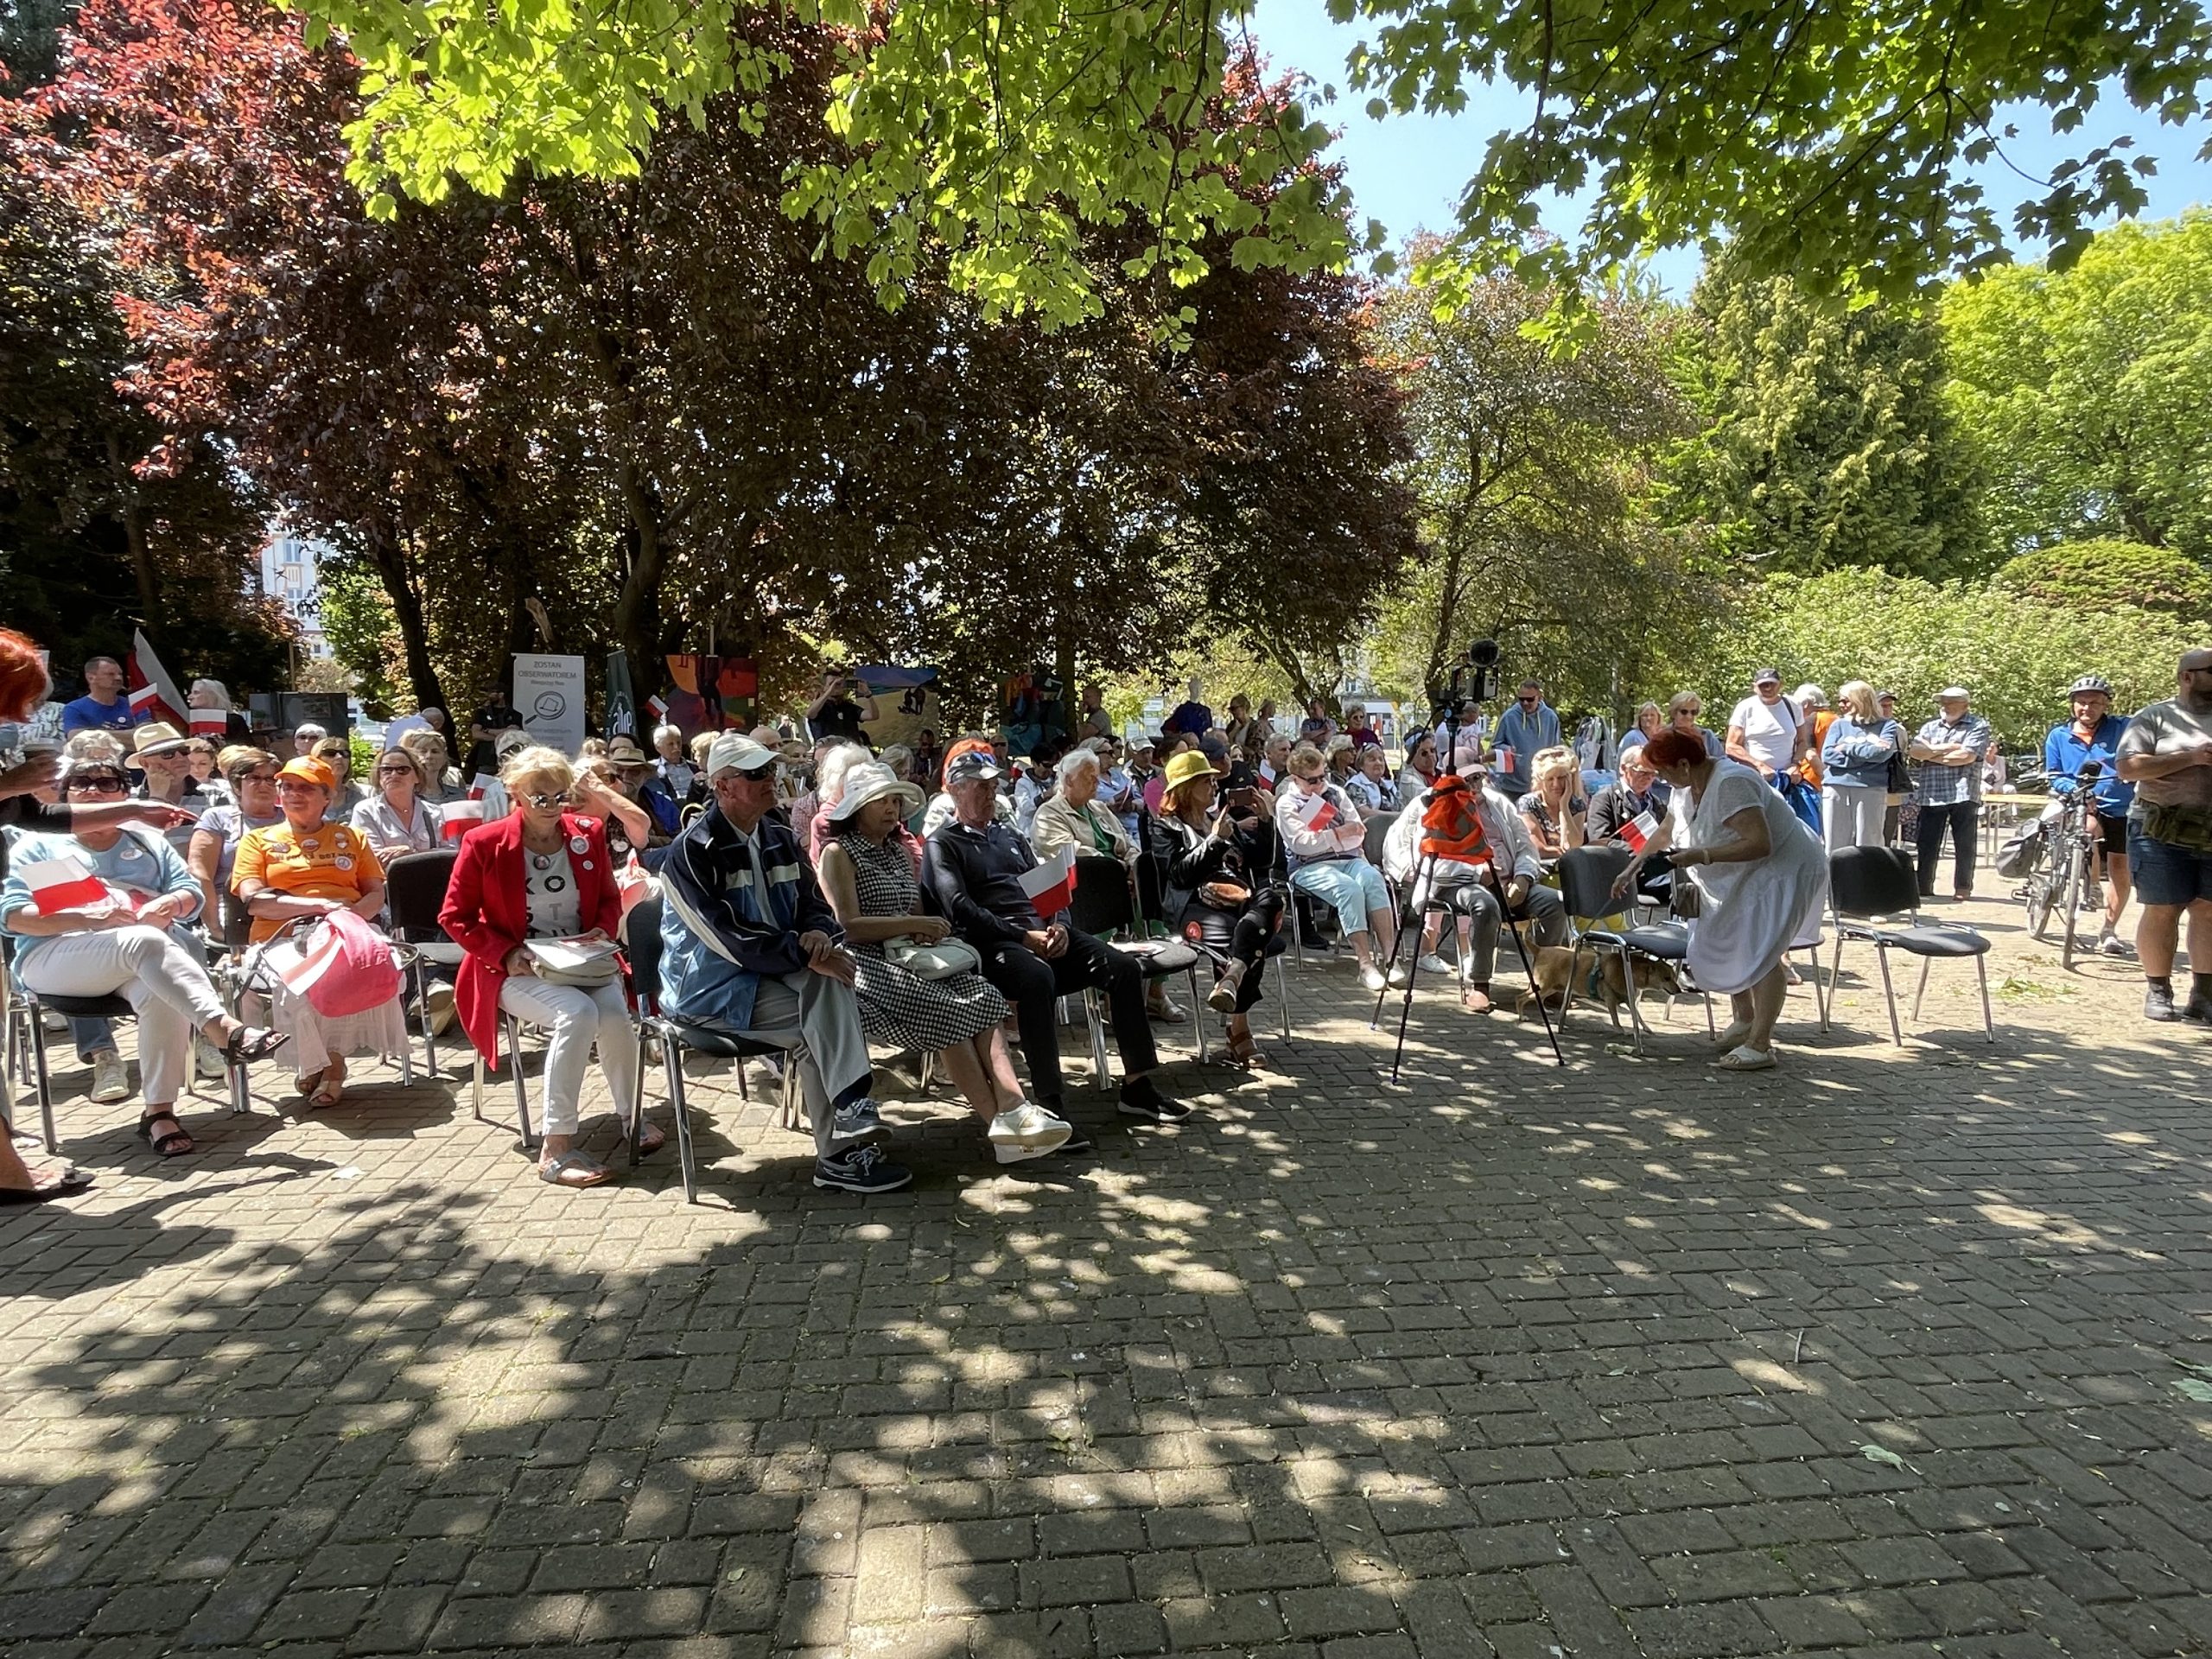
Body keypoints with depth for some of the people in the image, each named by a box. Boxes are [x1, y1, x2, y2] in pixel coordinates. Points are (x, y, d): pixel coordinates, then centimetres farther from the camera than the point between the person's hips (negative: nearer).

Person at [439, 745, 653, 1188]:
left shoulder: (589, 833, 5)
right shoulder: (484, 843, -5)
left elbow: (610, 900, 16)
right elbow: (454, 916, -1)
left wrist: (602, 932, -6)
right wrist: (507, 954, -14)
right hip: (516, 969, -3)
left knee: (615, 1015, -29)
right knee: (578, 1014, -33)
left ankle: (629, 1114, -5)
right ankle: (555, 1148, -28)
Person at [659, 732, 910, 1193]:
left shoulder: (782, 839, 9)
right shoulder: (692, 851, -14)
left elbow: (815, 904, 10)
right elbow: (729, 938, -22)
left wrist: (819, 933, -16)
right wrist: (804, 952, -29)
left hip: (773, 971, 6)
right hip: (712, 986, -6)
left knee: (831, 979, -26)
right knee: (819, 1024, -25)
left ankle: (853, 1115, -30)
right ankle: (840, 1154, -21)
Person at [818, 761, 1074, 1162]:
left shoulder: (901, 852, 24)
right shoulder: (838, 853, 2)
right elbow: (847, 926, -10)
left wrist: (929, 932, -1)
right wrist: (914, 924, -13)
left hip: (910, 955, 6)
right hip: (866, 964, -6)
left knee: (981, 994, -24)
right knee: (945, 1009, -31)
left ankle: (1013, 1109, -40)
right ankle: (1000, 1123, -30)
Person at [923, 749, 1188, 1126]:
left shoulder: (1008, 836, 27)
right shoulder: (942, 844, 4)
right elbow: (960, 910, -10)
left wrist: (1058, 926, 0)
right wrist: (1023, 937, -16)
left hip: (1043, 933, 7)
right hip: (993, 942, -7)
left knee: (1123, 968, -11)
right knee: (1037, 976, -39)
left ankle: (1137, 1087, -5)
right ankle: (1051, 1107, -38)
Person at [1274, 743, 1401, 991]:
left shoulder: (1336, 793, 19)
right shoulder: (1286, 803, 5)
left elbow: (1358, 831, 12)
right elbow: (1302, 843, -9)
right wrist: (1339, 833, -12)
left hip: (1347, 858, 4)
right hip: (1309, 866, -4)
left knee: (1372, 878, -30)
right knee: (1348, 887, -34)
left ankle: (1388, 955, -35)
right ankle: (1366, 964, -37)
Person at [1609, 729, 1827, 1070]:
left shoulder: (1731, 784, -29)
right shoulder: (1687, 787, 0)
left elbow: (1759, 844, -35)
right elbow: (1664, 834, 16)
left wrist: (1702, 856, -38)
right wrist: (1631, 870, 16)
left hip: (1784, 868, -10)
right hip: (1740, 876, 10)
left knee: (1761, 952, -14)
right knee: (1726, 945, 10)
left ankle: (1760, 1045, -12)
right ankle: (1744, 1020, 26)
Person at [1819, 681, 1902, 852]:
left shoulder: (1887, 726, 10)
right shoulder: (1838, 724, 15)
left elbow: (1882, 753, -9)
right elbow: (1827, 755, 0)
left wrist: (1848, 748, -1)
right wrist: (1867, 754, -5)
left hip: (1871, 790, -2)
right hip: (1836, 789, 2)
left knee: (1867, 847, -2)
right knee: (1835, 847, 0)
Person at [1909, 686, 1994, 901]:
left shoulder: (1978, 726, 3)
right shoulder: (1930, 727, 16)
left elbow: (1967, 756, -11)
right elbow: (1914, 751, 0)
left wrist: (1931, 754, -4)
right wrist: (1948, 748, -9)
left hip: (1963, 794, -3)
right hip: (1931, 794, 4)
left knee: (1964, 845, 3)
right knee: (1927, 843, 5)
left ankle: (1963, 887, 11)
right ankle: (1923, 886, 10)